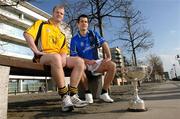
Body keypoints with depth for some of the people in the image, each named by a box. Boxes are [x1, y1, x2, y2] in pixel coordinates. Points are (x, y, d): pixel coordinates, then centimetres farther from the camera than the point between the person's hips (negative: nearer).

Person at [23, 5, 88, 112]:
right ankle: (65, 96, -34)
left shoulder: (62, 35, 28)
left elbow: (64, 51, 16)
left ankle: (72, 95, -24)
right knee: (56, 57, -40)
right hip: (43, 57, -5)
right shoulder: (41, 24, 15)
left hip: (58, 58, 5)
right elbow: (27, 34, -3)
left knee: (79, 61, -19)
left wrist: (63, 57, -8)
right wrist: (36, 51, -14)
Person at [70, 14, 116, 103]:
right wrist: (88, 61, -19)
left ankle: (104, 92, -11)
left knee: (112, 65, -22)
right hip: (84, 63, -2)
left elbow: (104, 44, 1)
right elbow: (74, 56, -6)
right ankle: (87, 92, -20)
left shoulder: (93, 34, 9)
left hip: (96, 62, 3)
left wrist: (109, 57, -16)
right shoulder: (74, 40, 1)